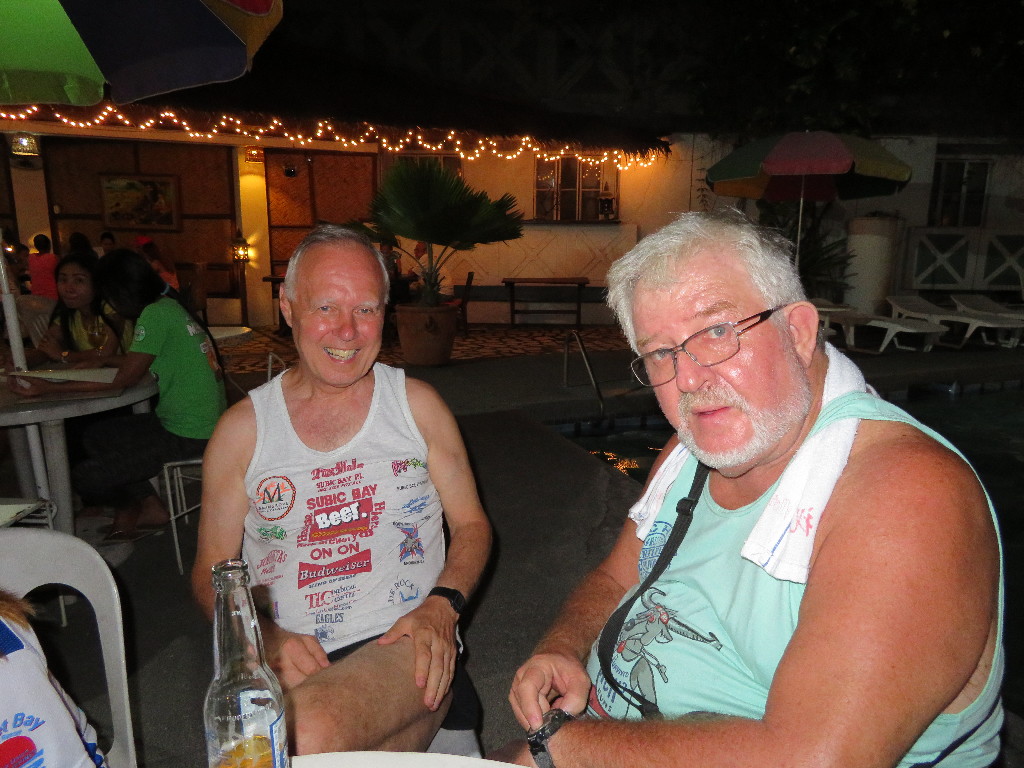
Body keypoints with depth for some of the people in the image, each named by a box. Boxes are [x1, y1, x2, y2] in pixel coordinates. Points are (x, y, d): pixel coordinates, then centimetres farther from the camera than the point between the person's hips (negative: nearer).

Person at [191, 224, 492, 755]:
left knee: (312, 733, -31)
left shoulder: (418, 405, 6)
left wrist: (441, 605, -10)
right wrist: (267, 638, -10)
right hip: (287, 660, 2)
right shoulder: (241, 429, 6)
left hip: (407, 648, -1)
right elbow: (212, 570, 10)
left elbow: (471, 525, 9)